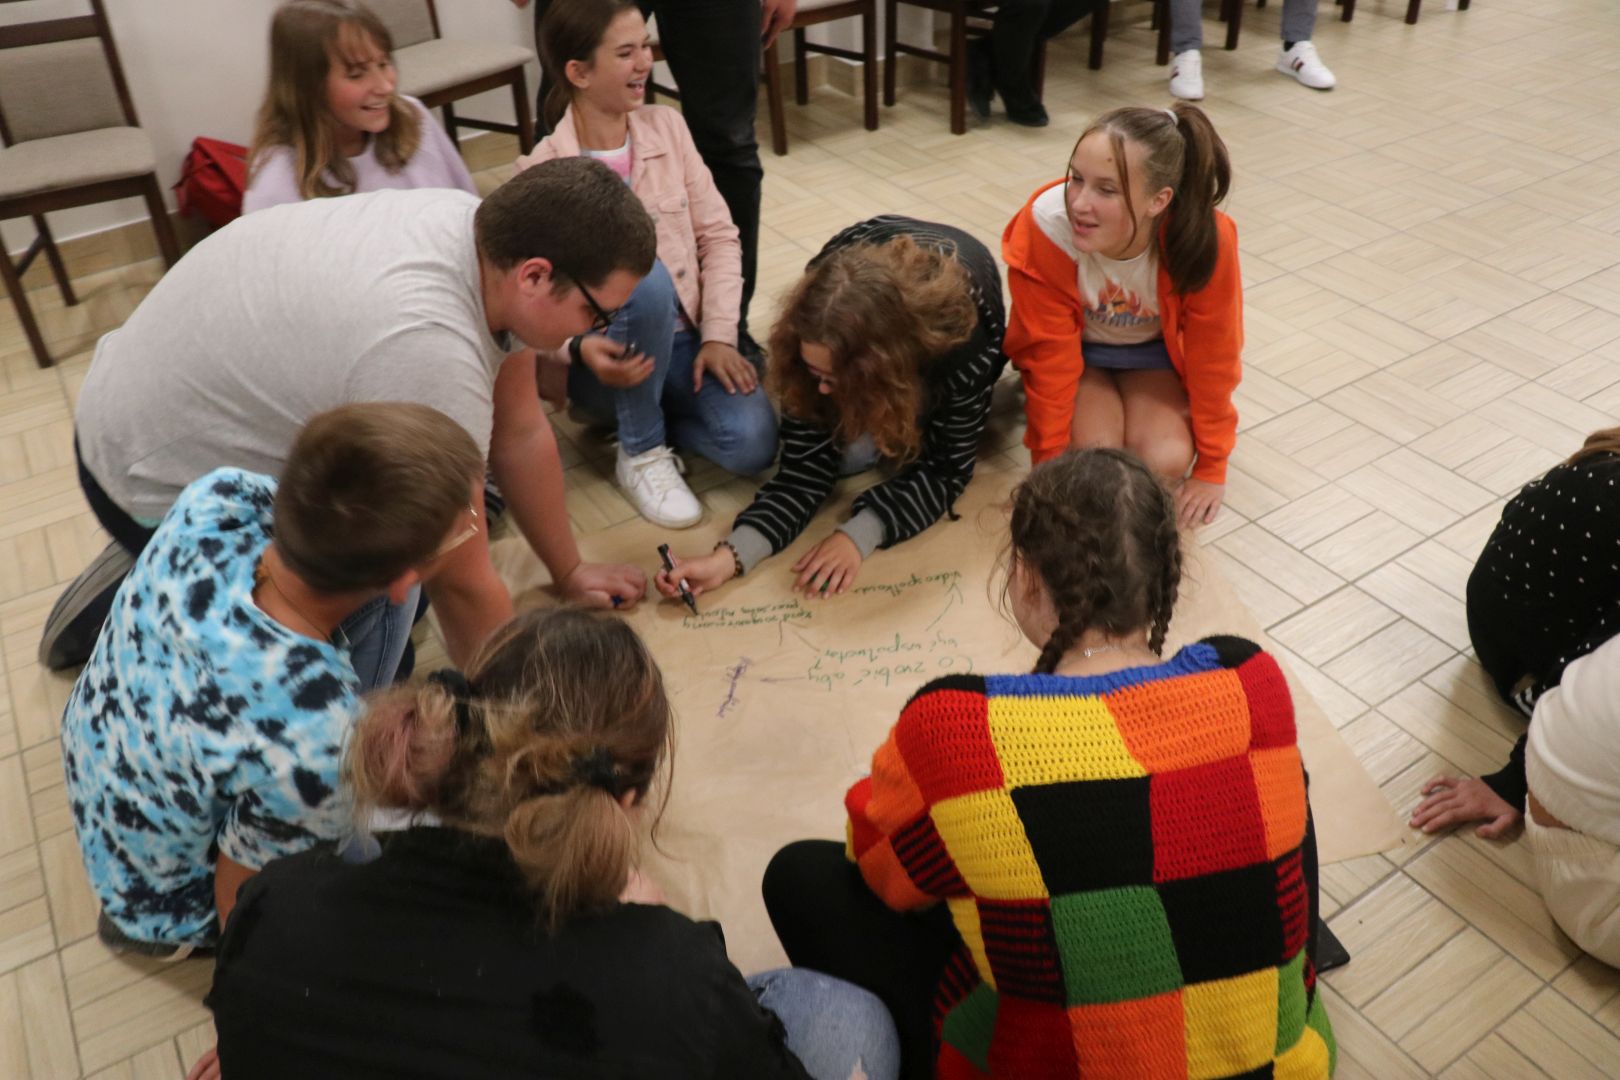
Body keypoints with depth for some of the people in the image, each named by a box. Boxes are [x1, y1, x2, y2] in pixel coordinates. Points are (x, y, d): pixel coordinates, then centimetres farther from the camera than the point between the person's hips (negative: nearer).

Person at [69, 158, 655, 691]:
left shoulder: (490, 231, -11)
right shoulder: (431, 352, -37)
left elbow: (521, 433, 0)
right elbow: (464, 585, -26)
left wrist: (569, 570, 9)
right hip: (161, 486, -8)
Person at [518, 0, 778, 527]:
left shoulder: (667, 126, 0)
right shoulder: (542, 173, -12)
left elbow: (718, 236, 1)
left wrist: (718, 336, -10)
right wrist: (580, 347, -33)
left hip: (684, 340, 3)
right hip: (608, 358, -3)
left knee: (752, 443, -24)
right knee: (646, 280, -36)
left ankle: (647, 415, 8)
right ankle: (641, 452, -14)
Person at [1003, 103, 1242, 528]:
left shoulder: (1207, 240, -32)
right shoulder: (1045, 226, -33)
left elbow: (1213, 356, -17)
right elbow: (1049, 355, -21)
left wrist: (1211, 470, -6)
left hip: (1156, 353, 1)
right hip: (1077, 350, 0)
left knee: (1166, 462, -23)